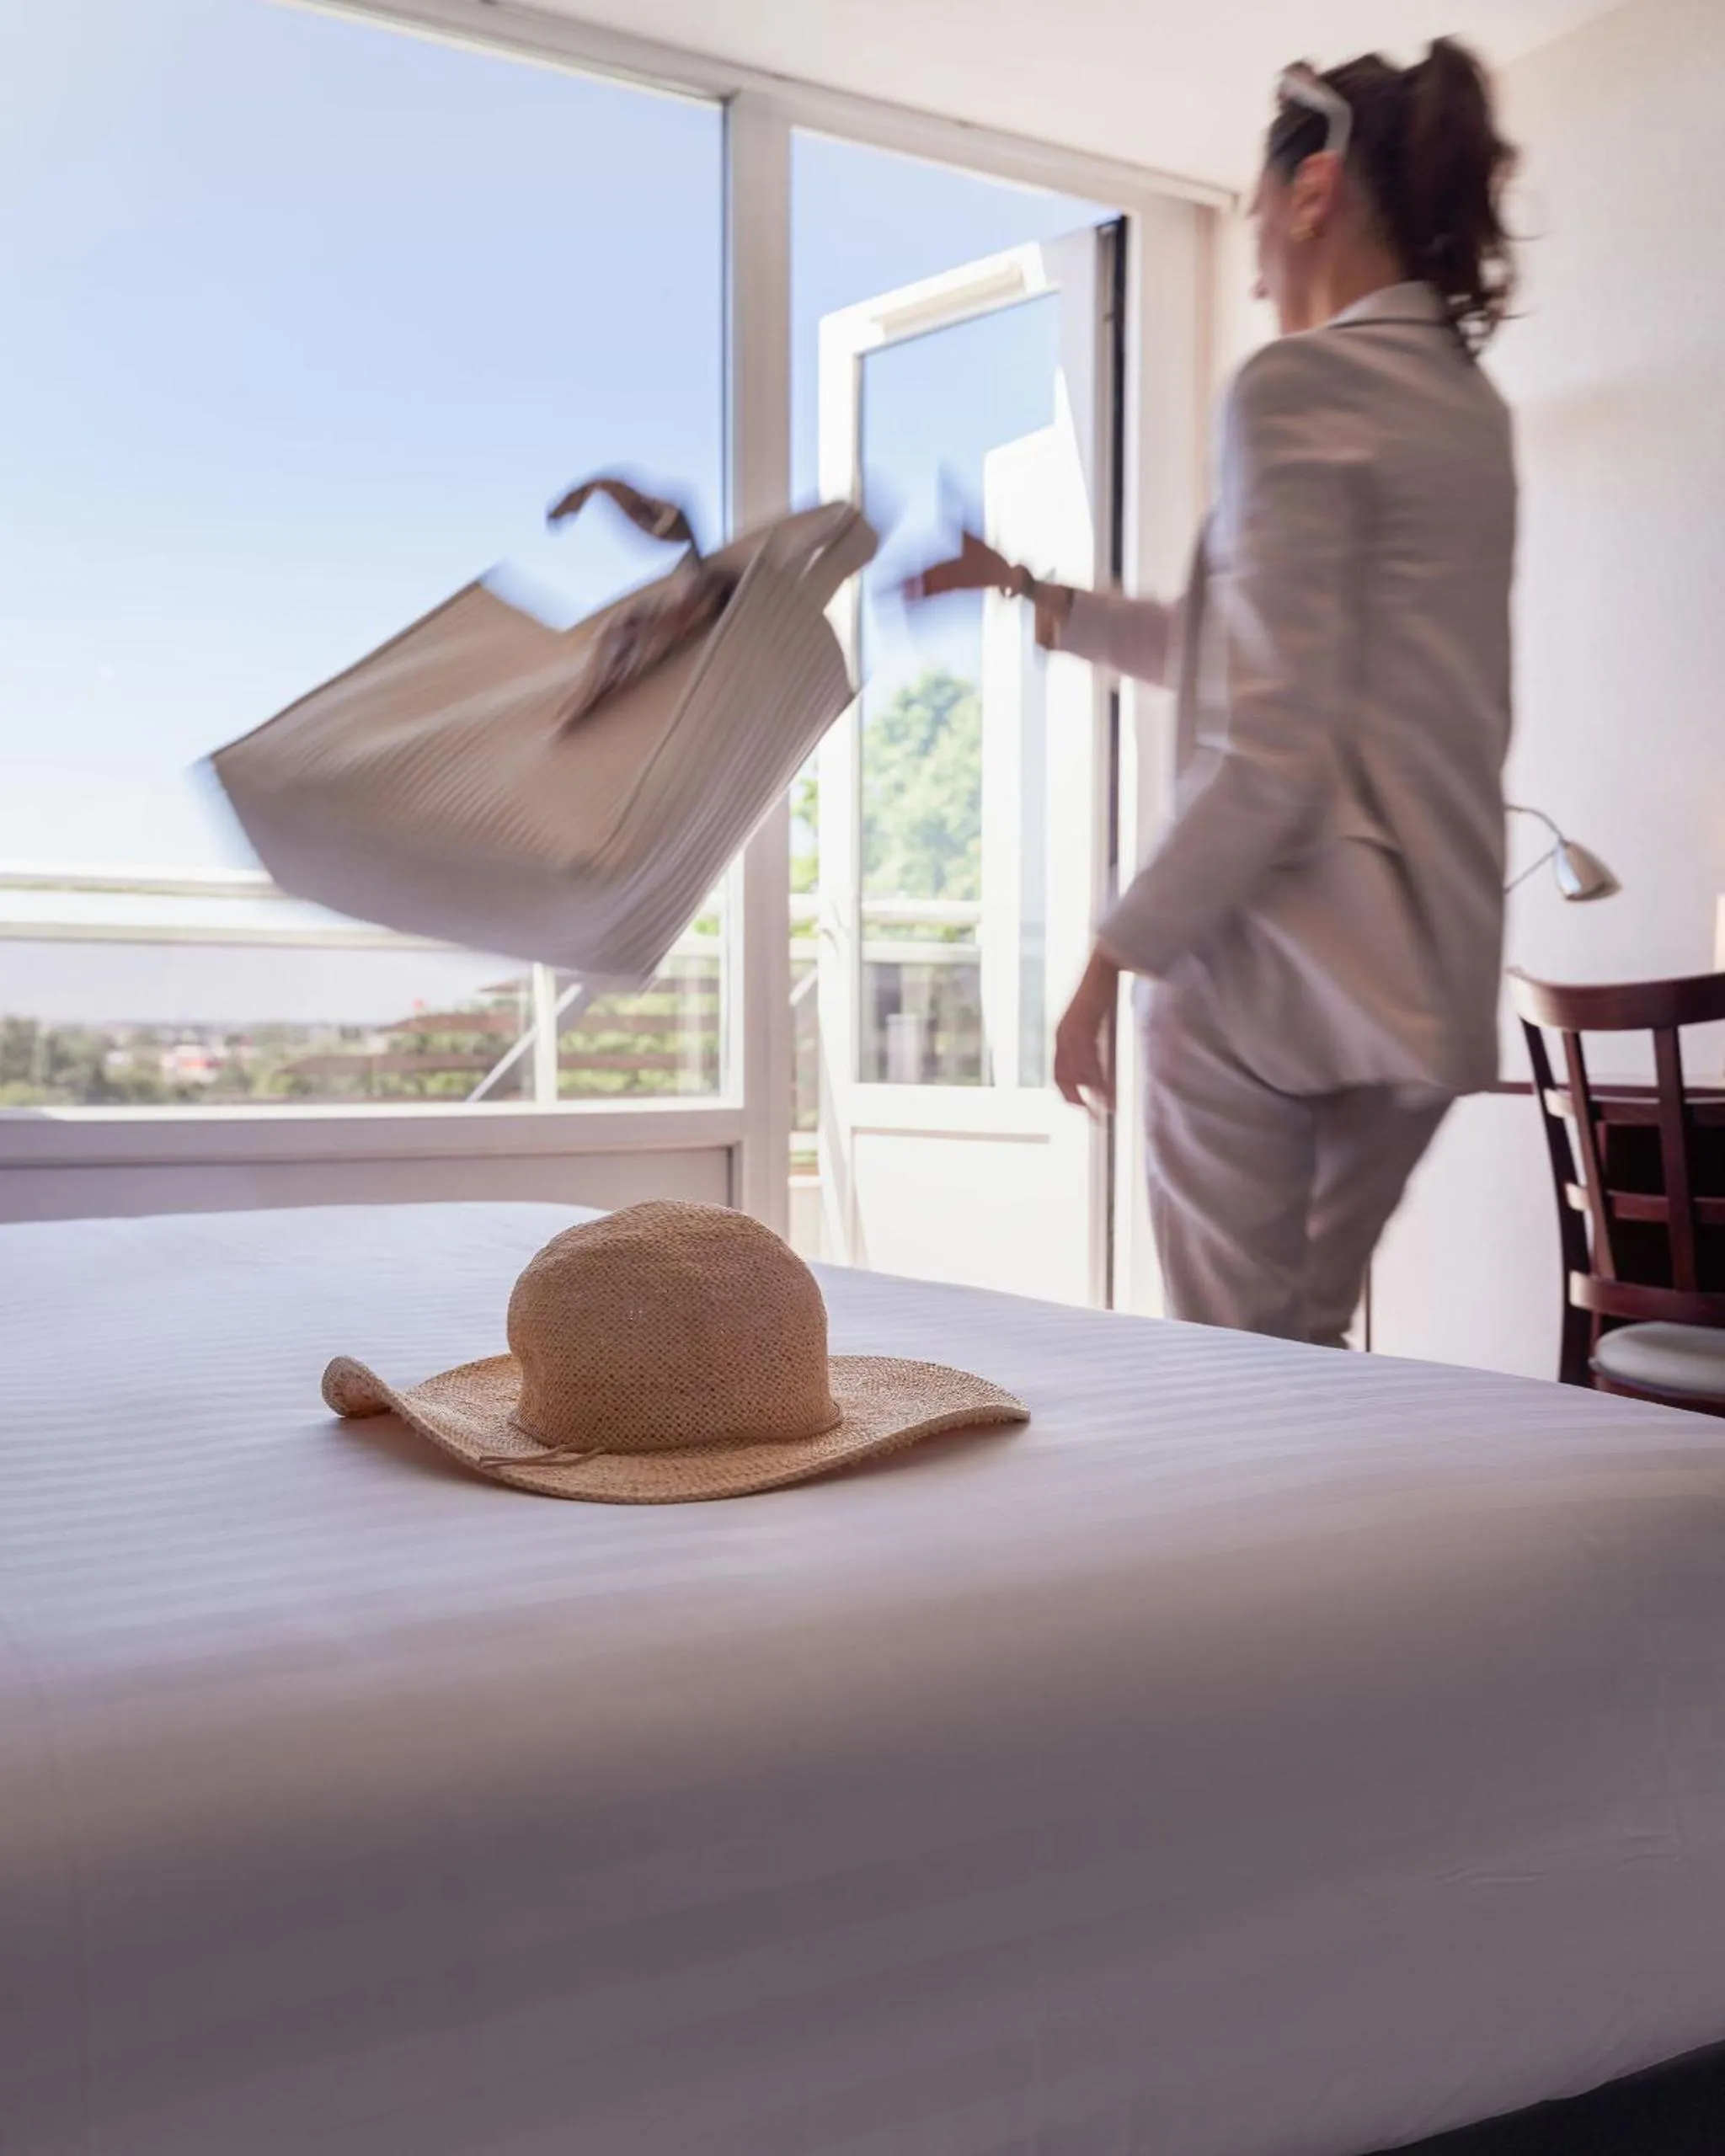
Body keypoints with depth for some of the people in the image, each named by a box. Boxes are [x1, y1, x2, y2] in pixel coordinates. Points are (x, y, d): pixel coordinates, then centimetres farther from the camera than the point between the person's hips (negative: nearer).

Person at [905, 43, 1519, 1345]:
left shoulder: (1299, 386, -10)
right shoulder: (1471, 406, 15)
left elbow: (1265, 754, -18)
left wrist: (1113, 961, -9)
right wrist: (1026, 592, 30)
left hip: (1275, 958, -8)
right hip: (1431, 976, 8)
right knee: (1312, 1348, 16)